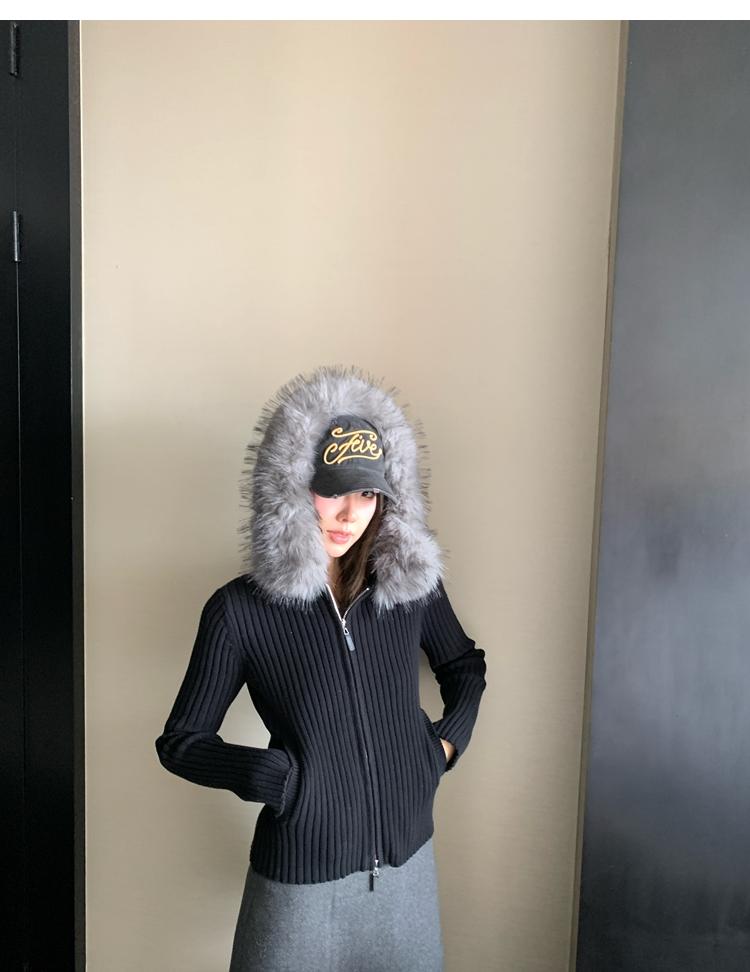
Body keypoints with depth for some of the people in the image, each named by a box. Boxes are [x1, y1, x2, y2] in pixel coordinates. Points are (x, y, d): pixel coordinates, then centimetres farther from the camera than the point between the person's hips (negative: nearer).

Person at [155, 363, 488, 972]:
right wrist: (280, 777, -14)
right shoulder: (241, 609, -15)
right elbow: (181, 742, -5)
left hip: (408, 858, 3)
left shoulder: (412, 581, -7)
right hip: (302, 875, -3)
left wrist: (447, 742, -2)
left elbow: (465, 666, 11)